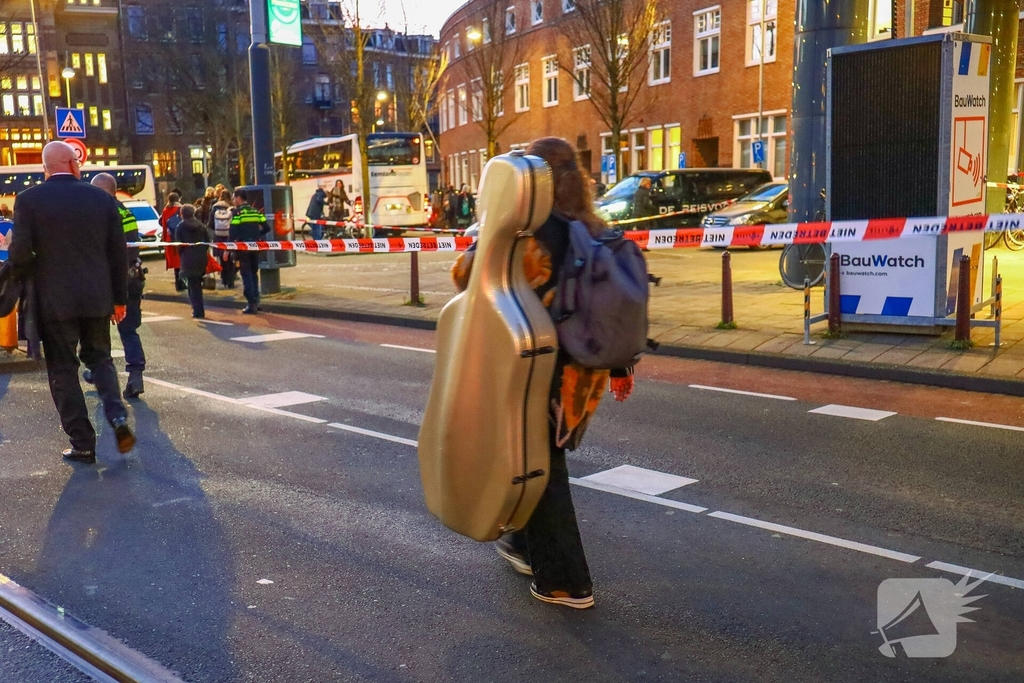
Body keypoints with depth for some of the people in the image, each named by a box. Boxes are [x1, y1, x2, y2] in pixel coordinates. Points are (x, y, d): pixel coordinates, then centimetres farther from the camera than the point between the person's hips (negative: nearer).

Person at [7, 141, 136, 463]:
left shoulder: (28, 200, -6)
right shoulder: (102, 198, 1)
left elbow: (20, 254, -10)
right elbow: (118, 252, 3)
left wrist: (23, 283, 11)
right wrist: (119, 298, 11)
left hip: (54, 300, -2)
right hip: (97, 297, 3)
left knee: (63, 368, 8)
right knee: (99, 357, 20)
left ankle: (82, 443, 8)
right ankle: (117, 415, -2)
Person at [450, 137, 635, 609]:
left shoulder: (532, 235, -19)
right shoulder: (594, 232, 4)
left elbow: (466, 275, -18)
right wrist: (621, 366, 16)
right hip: (588, 373, 7)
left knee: (541, 470, 7)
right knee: (545, 460, 24)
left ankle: (565, 583, 14)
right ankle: (528, 546, 42)